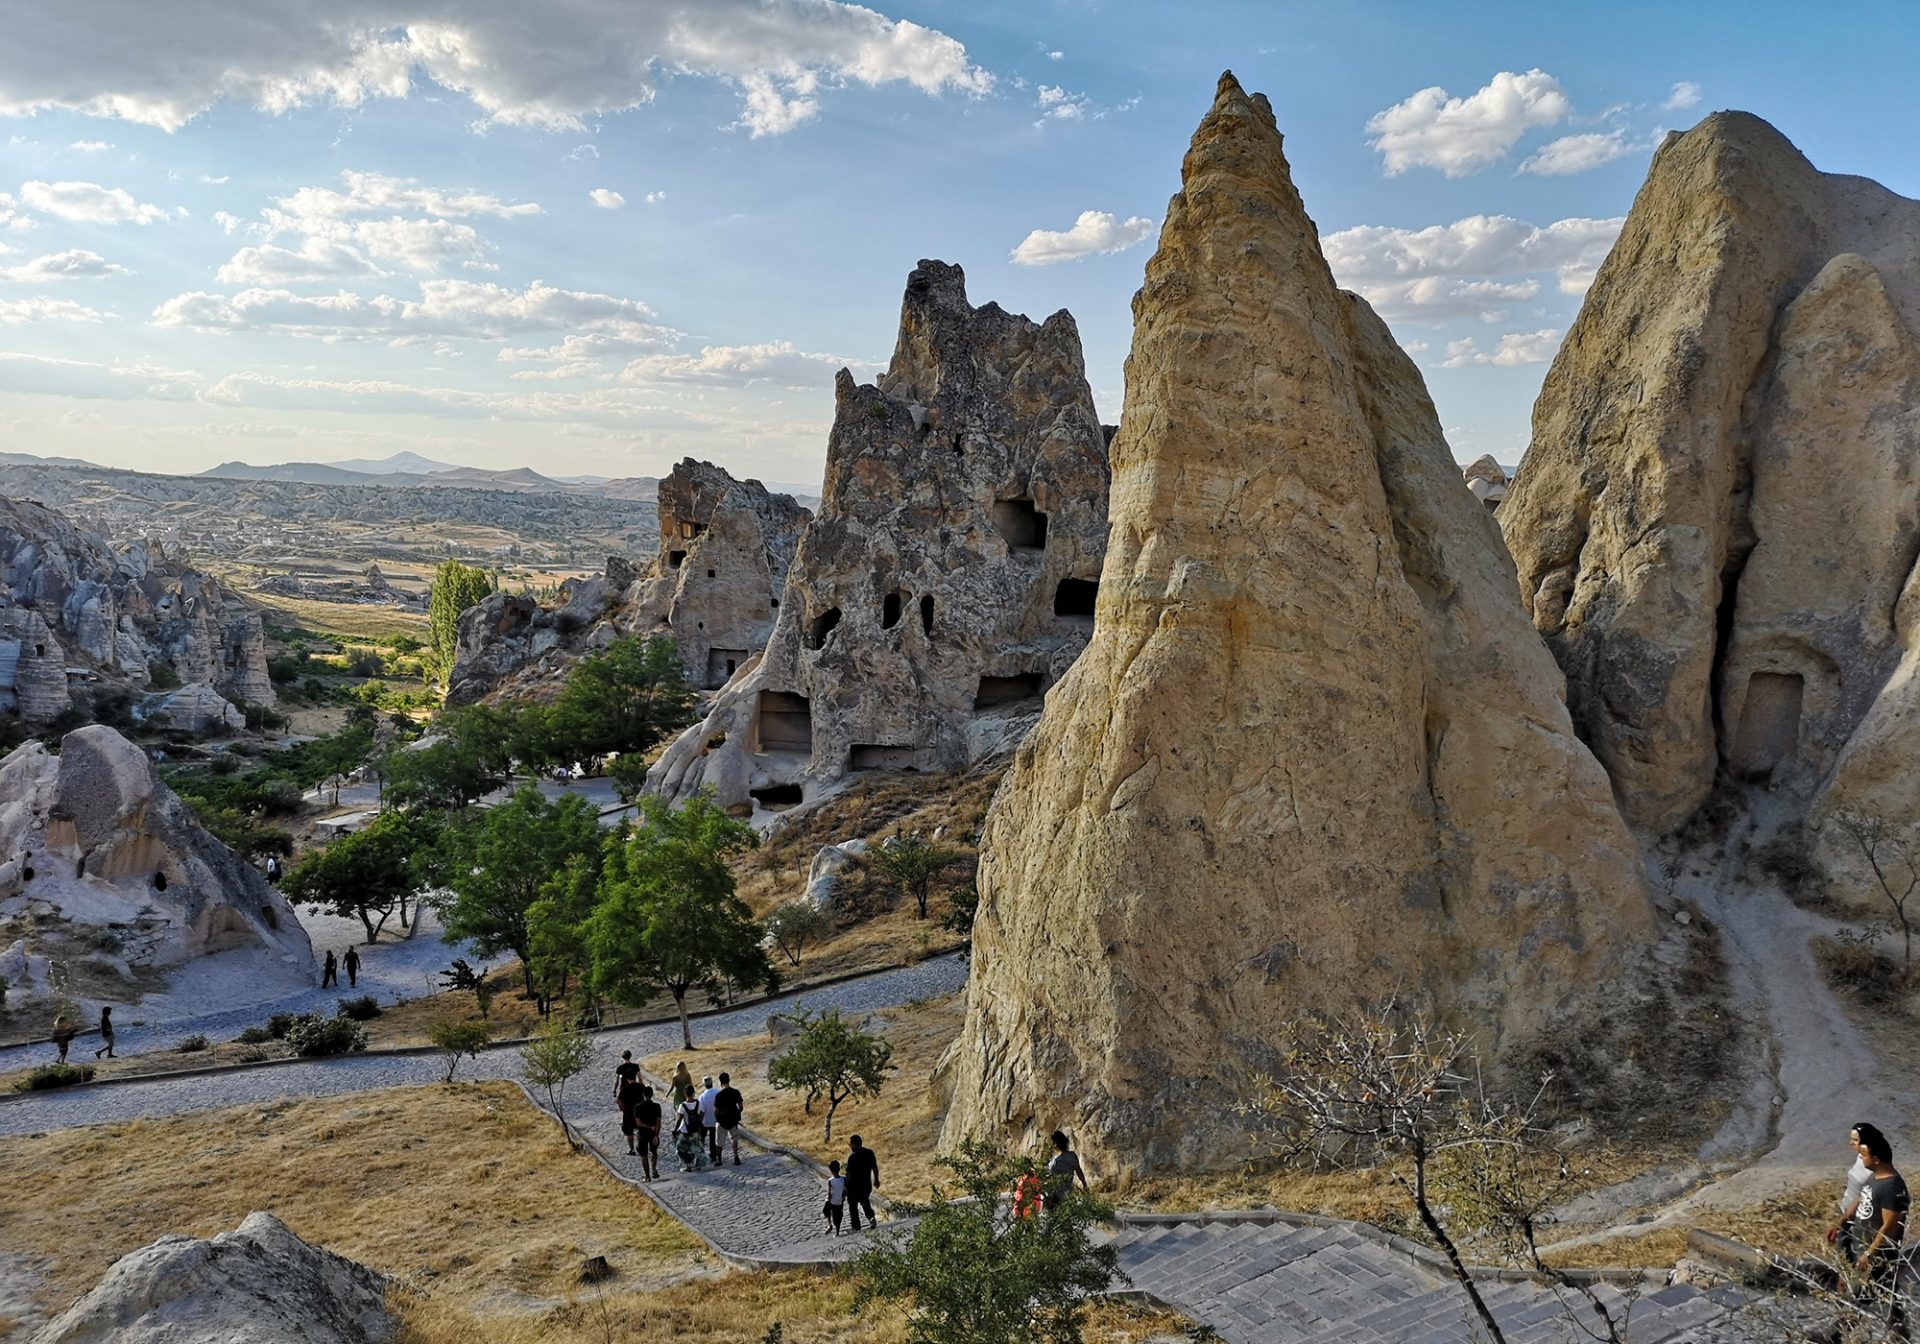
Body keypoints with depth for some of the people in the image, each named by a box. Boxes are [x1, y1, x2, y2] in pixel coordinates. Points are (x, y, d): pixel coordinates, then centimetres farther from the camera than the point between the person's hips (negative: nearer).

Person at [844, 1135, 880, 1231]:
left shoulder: (852, 1156, -22)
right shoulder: (869, 1153, -5)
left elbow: (849, 1173, -19)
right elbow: (875, 1168, 4)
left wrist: (846, 1186, -7)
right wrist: (876, 1180, 18)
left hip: (854, 1186, -5)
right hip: (867, 1184, 5)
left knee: (853, 1206, 15)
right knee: (865, 1201, 28)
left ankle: (856, 1227, 21)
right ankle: (871, 1218, 7)